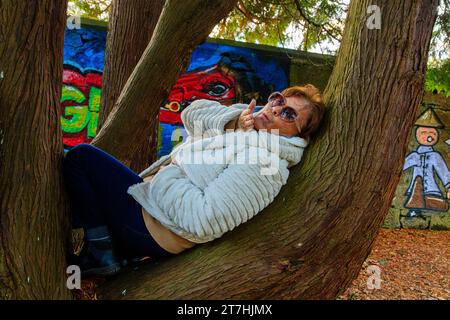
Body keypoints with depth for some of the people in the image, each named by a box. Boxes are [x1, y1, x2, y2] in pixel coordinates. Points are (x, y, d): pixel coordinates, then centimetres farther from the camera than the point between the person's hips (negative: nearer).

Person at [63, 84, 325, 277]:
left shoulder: (264, 164, -22)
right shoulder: (251, 132, 6)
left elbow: (203, 221, -30)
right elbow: (193, 113, 10)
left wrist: (159, 178, -17)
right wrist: (236, 118, -7)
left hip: (153, 226, -10)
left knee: (81, 157, -8)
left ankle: (100, 253, -4)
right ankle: (114, 250, 18)